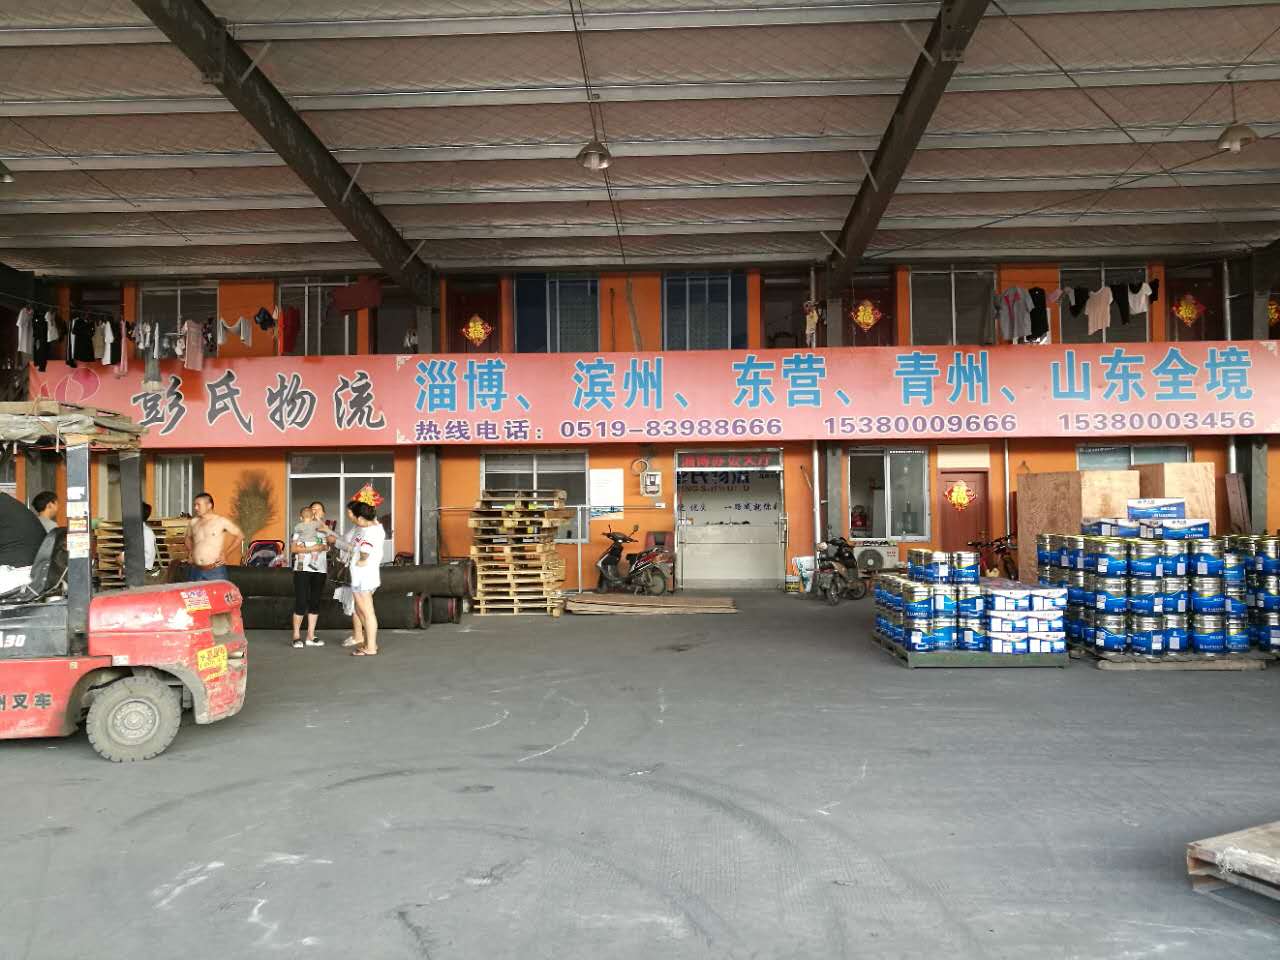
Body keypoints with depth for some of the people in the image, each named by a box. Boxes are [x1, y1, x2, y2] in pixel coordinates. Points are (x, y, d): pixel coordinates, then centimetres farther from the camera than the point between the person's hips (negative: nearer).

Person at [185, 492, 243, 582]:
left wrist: (225, 553, -2)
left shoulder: (221, 521, -2)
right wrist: (189, 551, 14)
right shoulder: (193, 522, 11)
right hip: (196, 571, 5)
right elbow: (188, 537, 32)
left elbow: (240, 536, 2)